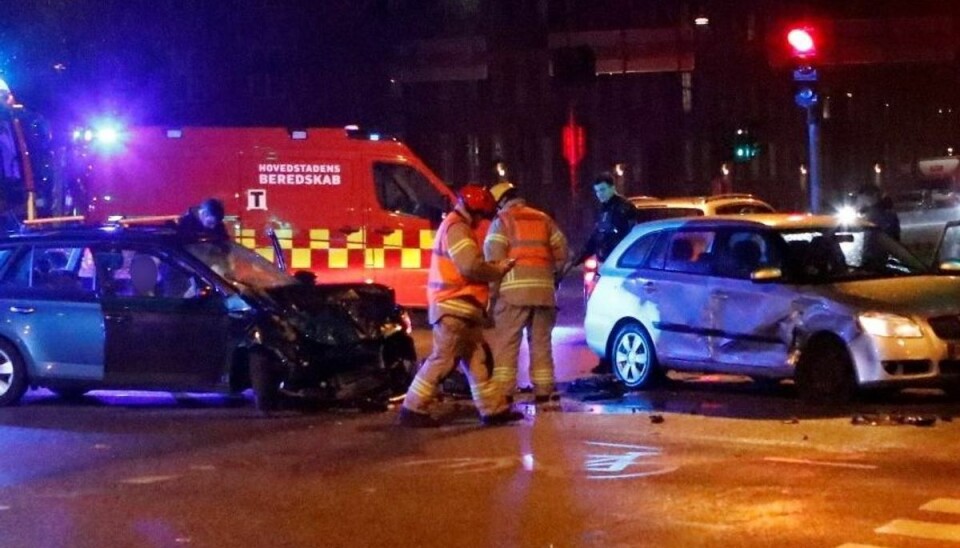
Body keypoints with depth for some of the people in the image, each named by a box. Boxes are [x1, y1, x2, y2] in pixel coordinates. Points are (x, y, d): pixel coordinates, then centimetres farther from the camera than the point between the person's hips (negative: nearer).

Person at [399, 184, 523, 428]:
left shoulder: (458, 226, 21)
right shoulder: (456, 228, -13)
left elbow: (470, 266, 20)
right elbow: (471, 267, -23)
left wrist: (495, 268, 6)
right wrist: (500, 269, -8)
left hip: (461, 308, 11)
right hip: (454, 307, -11)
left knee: (477, 359, 11)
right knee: (443, 359, -10)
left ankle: (493, 409, 14)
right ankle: (413, 410, -8)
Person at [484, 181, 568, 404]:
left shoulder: (502, 221, 2)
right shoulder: (544, 219, 17)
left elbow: (493, 258, -7)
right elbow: (562, 252, 12)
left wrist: (492, 292, -3)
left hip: (514, 290, -5)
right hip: (544, 290, 5)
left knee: (505, 342, -3)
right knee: (541, 342, 12)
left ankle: (503, 392, -10)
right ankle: (543, 391, 12)